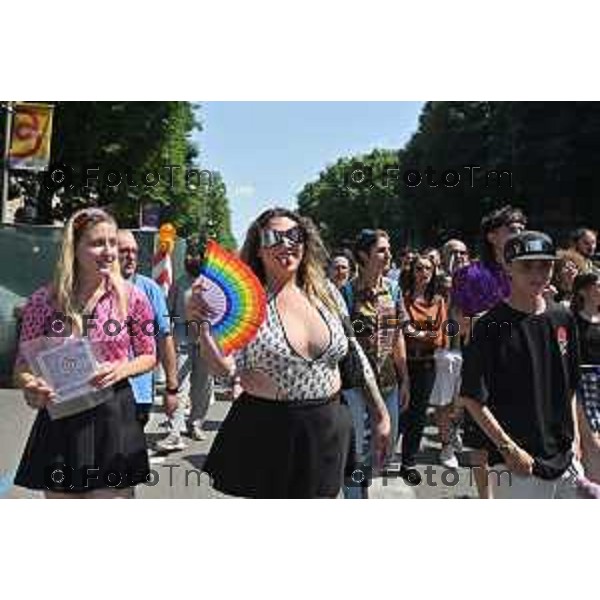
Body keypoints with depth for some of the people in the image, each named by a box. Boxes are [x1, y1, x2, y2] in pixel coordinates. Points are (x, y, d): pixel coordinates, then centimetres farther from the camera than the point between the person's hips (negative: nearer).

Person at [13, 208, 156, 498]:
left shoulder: (132, 298, -4)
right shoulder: (44, 300, -4)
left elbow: (148, 356, 5)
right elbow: (23, 364, 2)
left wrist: (120, 369, -15)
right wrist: (31, 387, -20)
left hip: (114, 417, -1)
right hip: (60, 418, 1)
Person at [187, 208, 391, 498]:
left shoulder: (326, 292, 3)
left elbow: (354, 356, 10)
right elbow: (226, 368, -14)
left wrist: (380, 413, 12)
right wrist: (202, 325, -29)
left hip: (327, 428, 4)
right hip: (266, 430, -3)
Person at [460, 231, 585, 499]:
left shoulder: (563, 319, 6)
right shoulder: (491, 326, -14)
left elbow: (570, 387, 16)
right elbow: (472, 398, -14)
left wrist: (575, 437, 10)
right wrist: (509, 449, -16)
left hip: (565, 459, 6)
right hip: (517, 464, -6)